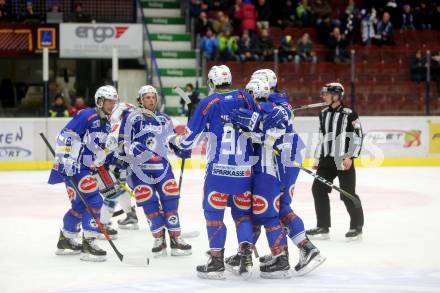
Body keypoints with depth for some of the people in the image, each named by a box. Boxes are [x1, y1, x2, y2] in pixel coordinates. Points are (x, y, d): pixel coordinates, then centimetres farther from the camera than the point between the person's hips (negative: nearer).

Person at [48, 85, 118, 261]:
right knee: (94, 201, -16)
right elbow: (65, 136, -22)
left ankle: (65, 240, 32)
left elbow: (105, 148, 25)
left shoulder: (107, 123, 13)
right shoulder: (86, 116, -15)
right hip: (74, 166, -10)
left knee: (81, 205, 17)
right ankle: (88, 244, -16)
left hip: (87, 168, 10)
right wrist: (65, 161, -27)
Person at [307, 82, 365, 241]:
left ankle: (357, 226, 9)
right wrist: (317, 158, 15)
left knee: (348, 194, -5)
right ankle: (323, 227, 11)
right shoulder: (323, 114, 11)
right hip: (327, 160, 7)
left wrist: (350, 157, -16)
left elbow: (358, 137, -10)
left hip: (344, 161, -7)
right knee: (318, 189, 3)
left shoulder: (349, 114, -10)